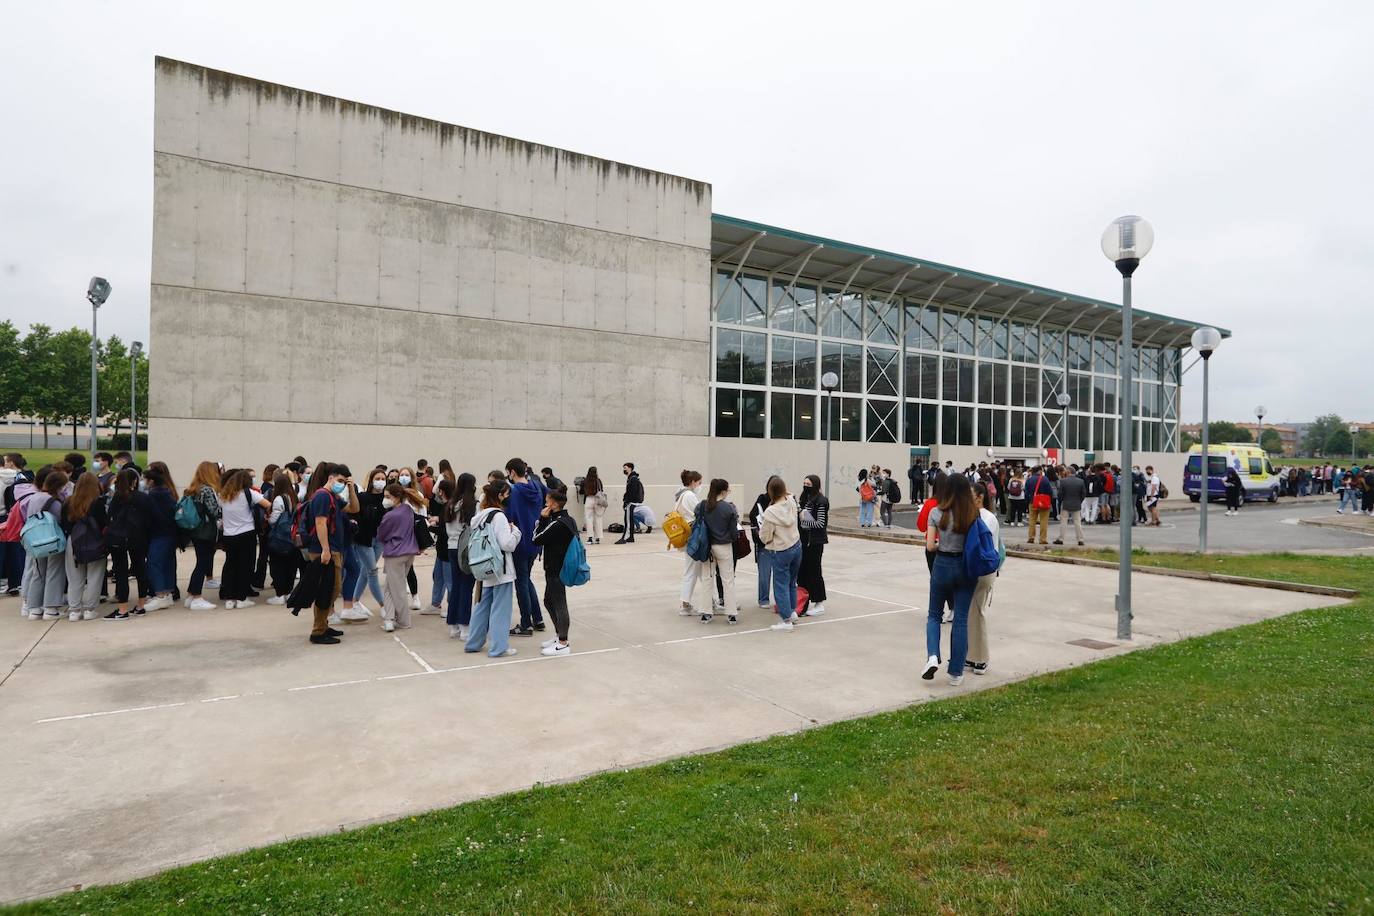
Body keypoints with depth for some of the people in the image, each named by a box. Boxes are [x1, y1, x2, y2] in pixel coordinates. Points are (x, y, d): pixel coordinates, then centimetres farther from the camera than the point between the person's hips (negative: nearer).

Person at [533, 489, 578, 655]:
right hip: (560, 567, 10)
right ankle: (559, 635, 31)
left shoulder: (557, 524, -21)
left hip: (556, 569, -10)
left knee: (559, 604, -2)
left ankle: (563, 644, 7)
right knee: (549, 600, 21)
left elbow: (537, 539, -14)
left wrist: (542, 519, -12)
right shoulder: (568, 519, 7)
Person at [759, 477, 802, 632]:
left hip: (780, 552, -6)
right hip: (796, 546, 6)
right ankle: (792, 610, 34)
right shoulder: (792, 503, -7)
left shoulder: (770, 512, -23)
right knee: (792, 582, 21)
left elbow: (765, 538, -13)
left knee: (781, 585, 4)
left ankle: (786, 620, 6)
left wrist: (761, 529, 4)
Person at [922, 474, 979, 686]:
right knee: (961, 619, 8)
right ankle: (956, 673, 13)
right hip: (966, 567, 1)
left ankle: (932, 656, -6)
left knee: (934, 614, 17)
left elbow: (930, 546, -10)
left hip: (942, 565, -1)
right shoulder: (974, 514, -7)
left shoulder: (937, 513, -9)